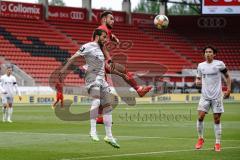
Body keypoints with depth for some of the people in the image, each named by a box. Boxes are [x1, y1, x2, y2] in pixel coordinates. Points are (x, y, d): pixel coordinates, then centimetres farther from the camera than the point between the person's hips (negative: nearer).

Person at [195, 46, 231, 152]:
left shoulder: (219, 64, -2)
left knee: (217, 119, -1)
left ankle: (217, 143, 7)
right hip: (205, 96, 2)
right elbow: (198, 78, 17)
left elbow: (227, 76, 7)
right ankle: (200, 138, 12)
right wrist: (197, 81, -7)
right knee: (200, 117, -9)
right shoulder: (201, 65, 6)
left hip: (217, 96, -2)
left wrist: (228, 89, -2)